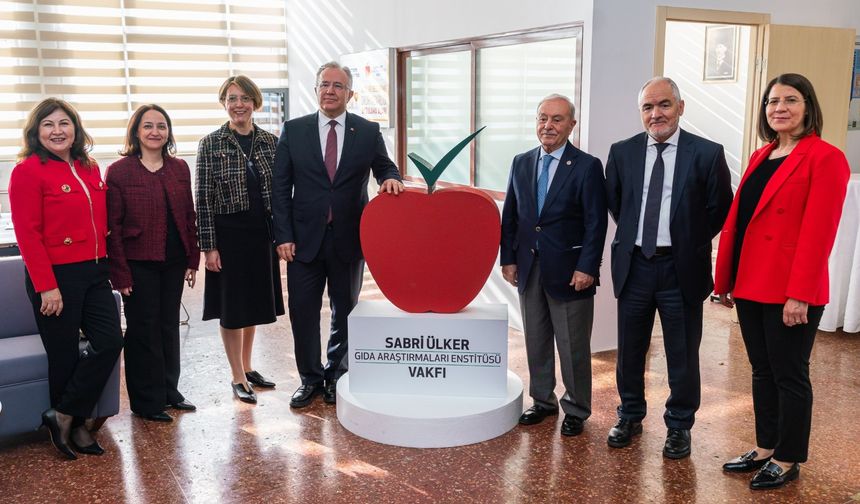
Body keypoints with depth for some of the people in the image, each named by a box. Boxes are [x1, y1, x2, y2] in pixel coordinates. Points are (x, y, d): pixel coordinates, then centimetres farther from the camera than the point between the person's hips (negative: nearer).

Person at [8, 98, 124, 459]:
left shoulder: (89, 168, 10)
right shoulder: (28, 170, -9)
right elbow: (27, 233, -14)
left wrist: (108, 265, 10)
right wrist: (46, 286, -17)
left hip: (94, 273, 7)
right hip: (56, 277, -6)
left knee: (110, 342, 2)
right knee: (65, 355, 4)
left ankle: (64, 416, 17)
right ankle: (73, 425, 23)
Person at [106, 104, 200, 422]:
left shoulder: (180, 169, 7)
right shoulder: (119, 171, -6)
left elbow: (189, 217, 10)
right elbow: (112, 226, -8)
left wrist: (193, 260, 6)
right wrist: (120, 273, -12)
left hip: (173, 263, 5)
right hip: (139, 264, -4)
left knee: (169, 325, 13)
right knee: (144, 329, 4)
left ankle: (169, 391, 28)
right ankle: (147, 401, 16)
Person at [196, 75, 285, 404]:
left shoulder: (270, 142, 3)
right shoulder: (211, 144, -6)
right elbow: (204, 199, -8)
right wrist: (209, 246, -11)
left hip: (261, 233, 4)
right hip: (228, 234, -4)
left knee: (254, 302, 16)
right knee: (231, 306, 6)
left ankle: (247, 367, 33)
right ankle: (238, 378, 20)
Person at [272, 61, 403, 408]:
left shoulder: (368, 131, 2)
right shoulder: (294, 130, 1)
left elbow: (384, 168, 7)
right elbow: (281, 187, 0)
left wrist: (390, 178, -19)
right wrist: (283, 236, -6)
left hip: (349, 239, 0)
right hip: (304, 238, 0)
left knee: (345, 312, 12)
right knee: (302, 312, 6)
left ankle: (336, 376, 30)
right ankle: (310, 379, 24)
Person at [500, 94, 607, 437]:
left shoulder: (587, 167, -7)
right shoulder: (521, 163, 7)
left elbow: (596, 223, -10)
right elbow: (510, 216, 10)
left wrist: (587, 268, -15)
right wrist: (508, 259, 5)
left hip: (569, 271, -4)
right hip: (529, 270, 5)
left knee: (573, 347, 6)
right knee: (536, 341, 15)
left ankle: (576, 409, 23)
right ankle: (543, 401, 31)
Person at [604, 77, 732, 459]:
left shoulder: (707, 153, -7)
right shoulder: (622, 152, 2)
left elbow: (720, 209, 1)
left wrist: (691, 243, 2)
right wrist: (633, 235, 10)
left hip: (681, 269, -2)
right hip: (634, 266, 3)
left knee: (682, 356, 9)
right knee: (629, 351, 15)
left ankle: (679, 427, 27)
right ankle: (630, 417, 34)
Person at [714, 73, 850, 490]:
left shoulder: (825, 158, -10)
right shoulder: (760, 157, 13)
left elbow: (818, 232, -16)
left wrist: (800, 295, -20)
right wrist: (724, 279, 10)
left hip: (790, 293, -7)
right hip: (750, 286, 7)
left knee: (789, 375, 6)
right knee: (762, 371, 16)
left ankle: (788, 461, 22)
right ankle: (764, 449, 30)